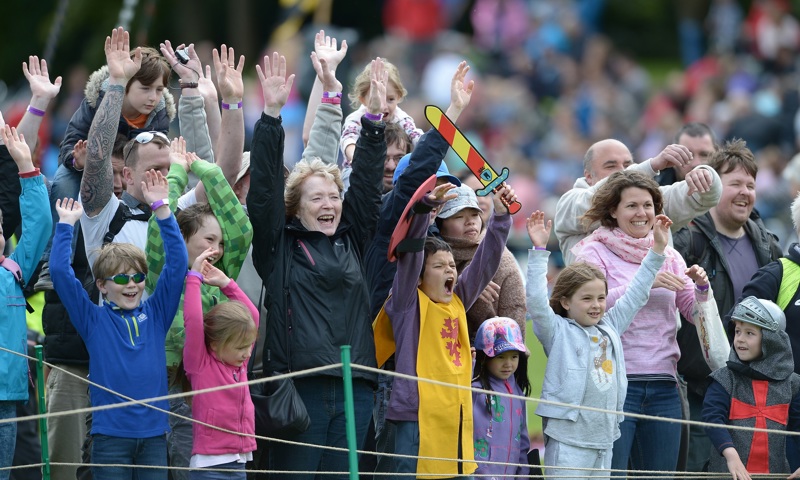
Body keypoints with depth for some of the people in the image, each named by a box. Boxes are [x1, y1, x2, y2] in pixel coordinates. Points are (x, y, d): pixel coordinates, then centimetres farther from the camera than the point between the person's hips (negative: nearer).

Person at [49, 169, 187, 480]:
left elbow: (177, 262, 4)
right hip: (110, 433, -2)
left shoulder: (155, 314, 8)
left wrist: (161, 208, -1)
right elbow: (60, 272, -4)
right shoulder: (94, 319, 3)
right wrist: (66, 225, -3)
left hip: (154, 432, 2)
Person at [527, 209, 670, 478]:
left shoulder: (610, 328, 14)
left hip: (603, 439, 6)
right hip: (568, 439, -6)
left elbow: (636, 294, 21)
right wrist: (539, 250, -19)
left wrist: (657, 250, 20)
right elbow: (536, 300, -15)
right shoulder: (558, 332, -2)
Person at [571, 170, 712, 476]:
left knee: (661, 473, 6)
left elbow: (695, 313, 15)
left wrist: (701, 287, -6)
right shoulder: (594, 252, 1)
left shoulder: (668, 256, 15)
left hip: (663, 384, 5)